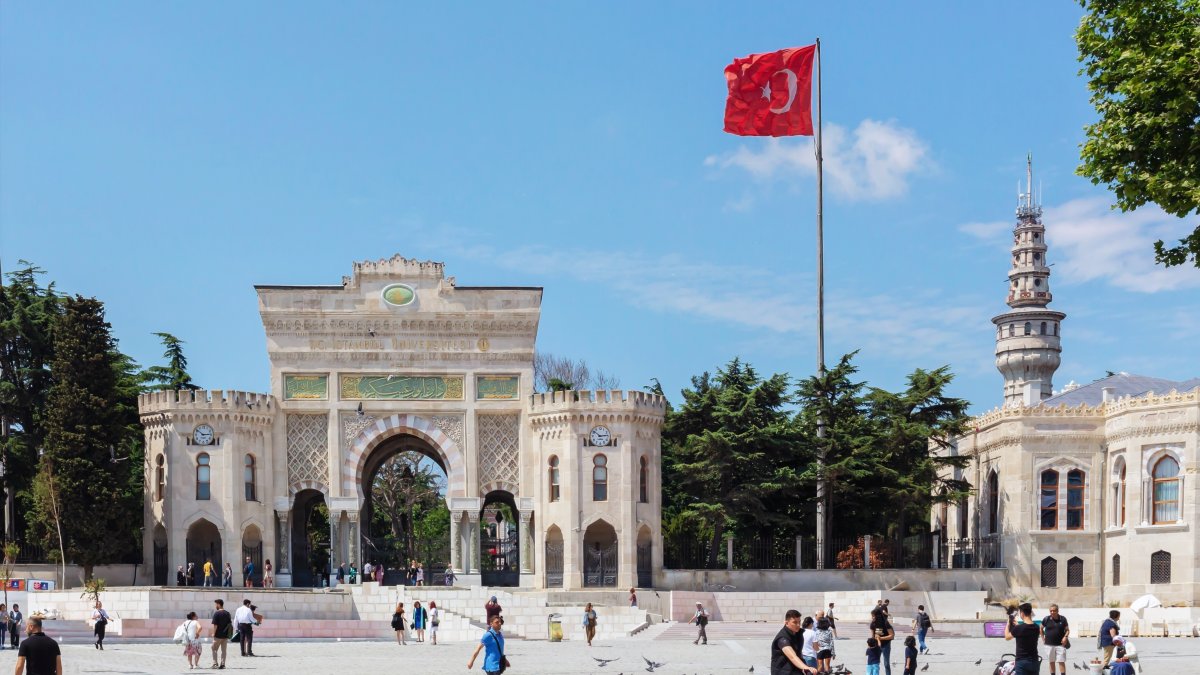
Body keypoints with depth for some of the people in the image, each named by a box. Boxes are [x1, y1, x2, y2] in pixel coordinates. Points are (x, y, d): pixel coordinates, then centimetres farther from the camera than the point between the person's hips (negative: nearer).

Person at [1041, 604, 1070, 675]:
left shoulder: (1063, 619, 0)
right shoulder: (1046, 619, 0)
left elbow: (1067, 630, 7)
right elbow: (1041, 628, 15)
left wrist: (1065, 637, -11)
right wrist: (1043, 638, 7)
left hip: (1060, 644, -1)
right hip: (1049, 644, 1)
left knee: (1061, 662, -5)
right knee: (1051, 662, 9)